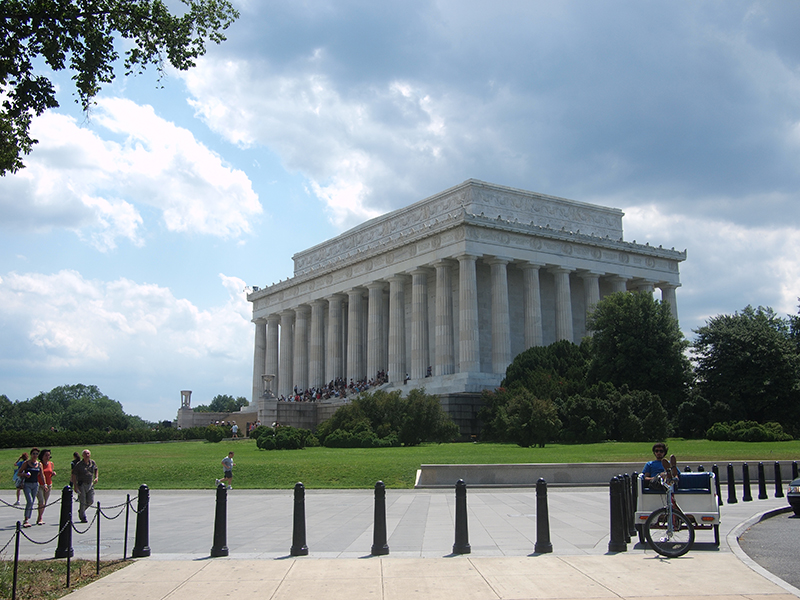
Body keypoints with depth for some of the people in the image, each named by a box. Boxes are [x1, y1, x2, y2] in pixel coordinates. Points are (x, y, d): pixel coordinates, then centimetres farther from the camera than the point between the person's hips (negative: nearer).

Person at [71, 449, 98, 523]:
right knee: (83, 502, -5)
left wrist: (96, 477, 9)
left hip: (90, 484, 5)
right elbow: (74, 475, -5)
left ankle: (81, 510, 31)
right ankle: (83, 517, 6)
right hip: (82, 484, -4)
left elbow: (96, 469, 25)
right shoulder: (79, 464, -7)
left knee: (90, 501, 3)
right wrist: (75, 485, -12)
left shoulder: (93, 463, 6)